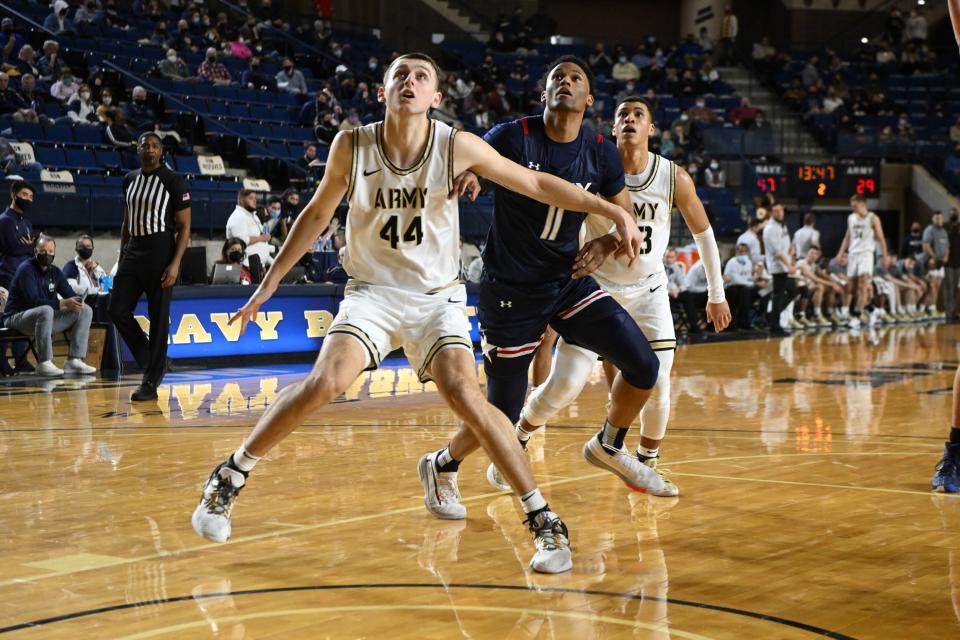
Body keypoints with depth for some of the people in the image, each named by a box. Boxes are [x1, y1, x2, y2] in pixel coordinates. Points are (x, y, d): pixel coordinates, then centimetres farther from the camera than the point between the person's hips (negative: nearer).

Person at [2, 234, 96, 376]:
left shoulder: (55, 272, 10)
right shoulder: (26, 269, -14)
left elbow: (70, 294, 5)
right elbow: (33, 301, -25)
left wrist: (77, 302, -21)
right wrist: (62, 303, -33)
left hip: (45, 316, 8)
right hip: (17, 317, -8)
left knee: (86, 311, -5)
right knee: (46, 311, -41)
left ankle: (74, 361, -12)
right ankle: (44, 363, -35)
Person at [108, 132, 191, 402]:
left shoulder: (173, 182, -6)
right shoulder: (130, 180, 11)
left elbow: (184, 226, -7)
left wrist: (175, 263, -16)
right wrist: (122, 256, 14)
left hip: (160, 256, -6)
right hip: (133, 254, 6)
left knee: (158, 319, -1)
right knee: (117, 310, -1)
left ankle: (151, 383, 4)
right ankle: (151, 360, 17)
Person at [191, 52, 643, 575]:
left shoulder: (457, 146, -12)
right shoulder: (352, 147, -9)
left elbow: (536, 184, -5)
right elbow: (318, 213, 6)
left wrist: (612, 211, -11)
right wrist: (269, 283, 10)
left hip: (436, 296, 0)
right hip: (372, 291, 0)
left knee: (465, 397, -19)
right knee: (326, 381, -22)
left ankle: (542, 520, -2)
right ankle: (229, 477, -3)